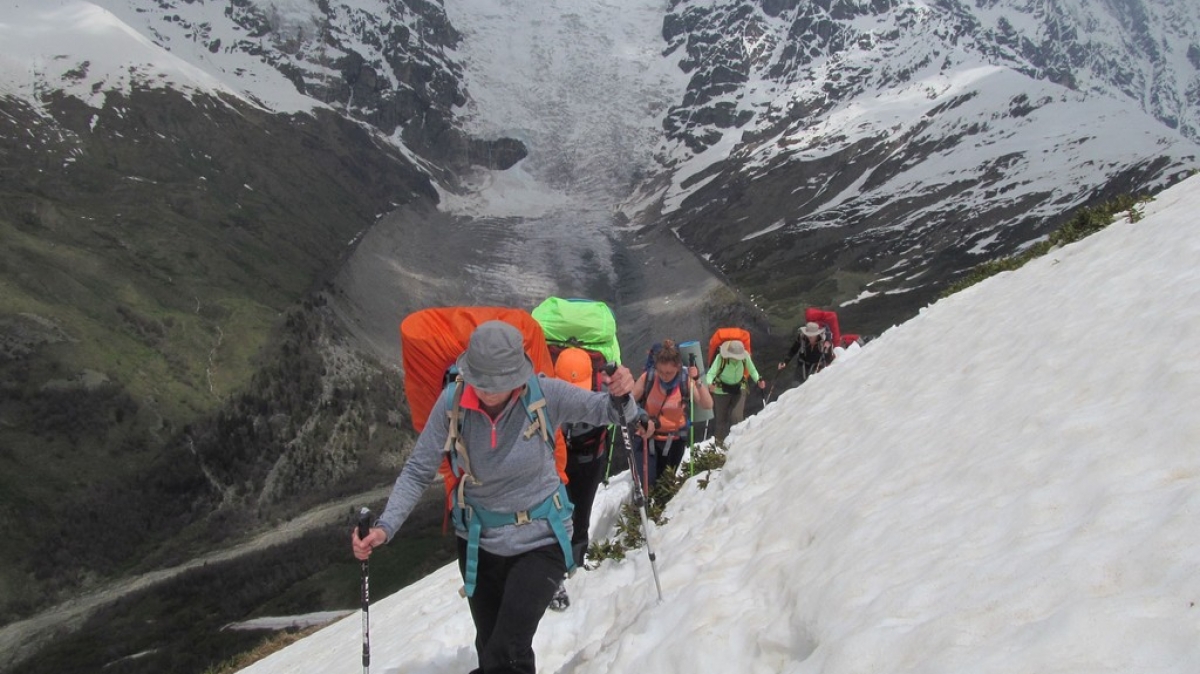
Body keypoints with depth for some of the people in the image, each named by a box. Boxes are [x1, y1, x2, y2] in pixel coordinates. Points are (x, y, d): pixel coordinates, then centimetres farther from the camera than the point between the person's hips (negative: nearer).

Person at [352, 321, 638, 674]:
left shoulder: (546, 395, -22)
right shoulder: (453, 403, -18)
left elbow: (604, 410, -12)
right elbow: (417, 472, -12)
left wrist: (621, 396, -36)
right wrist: (385, 526, -24)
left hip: (539, 542, -3)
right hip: (478, 543, 3)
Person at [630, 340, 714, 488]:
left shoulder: (686, 381, -15)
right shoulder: (648, 377, -15)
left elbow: (708, 405, -22)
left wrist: (697, 381, -34)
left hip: (674, 441, 1)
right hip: (648, 437, -1)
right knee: (645, 483, -11)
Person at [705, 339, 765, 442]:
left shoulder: (745, 356, -22)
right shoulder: (721, 358, -30)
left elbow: (752, 370, -12)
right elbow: (711, 373, -33)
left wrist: (758, 380, -32)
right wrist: (710, 383, -54)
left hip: (739, 390, 1)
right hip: (721, 391, -1)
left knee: (737, 417, -13)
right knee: (721, 419, 8)